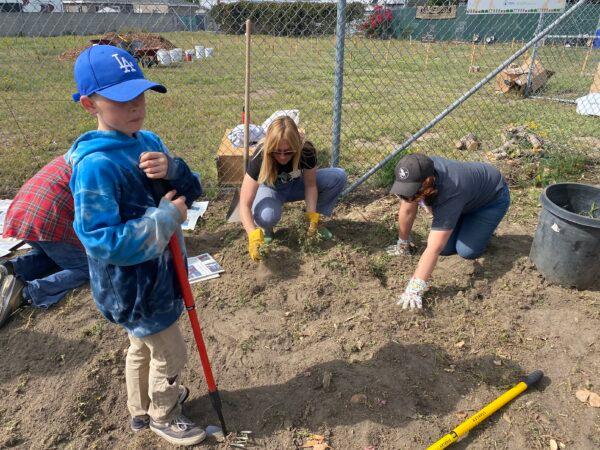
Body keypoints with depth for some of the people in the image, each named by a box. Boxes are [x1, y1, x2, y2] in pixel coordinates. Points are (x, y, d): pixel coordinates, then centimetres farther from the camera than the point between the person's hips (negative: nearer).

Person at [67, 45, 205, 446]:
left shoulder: (149, 142, -3)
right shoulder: (95, 165, -28)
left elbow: (192, 191, -2)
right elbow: (101, 241, -31)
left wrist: (172, 170, -23)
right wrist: (166, 218, -28)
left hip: (160, 267, 8)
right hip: (132, 284, -8)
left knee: (144, 346, 28)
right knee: (170, 354, 12)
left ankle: (142, 407, 54)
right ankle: (163, 416, 42)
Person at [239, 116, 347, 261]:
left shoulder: (307, 151, -30)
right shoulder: (260, 157, -35)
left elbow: (310, 185, -14)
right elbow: (244, 204, -37)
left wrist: (312, 215, -27)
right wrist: (254, 235, -52)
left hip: (296, 185, 3)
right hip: (270, 188, -3)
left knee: (339, 176, -20)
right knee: (268, 216, -40)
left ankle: (316, 221, -2)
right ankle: (265, 228, -2)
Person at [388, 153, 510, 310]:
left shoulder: (449, 194, -45)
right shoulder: (417, 173, -28)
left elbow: (433, 249, -47)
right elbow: (407, 211, -13)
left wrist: (415, 289, -50)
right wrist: (402, 245, -3)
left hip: (493, 195, -6)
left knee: (467, 250, -19)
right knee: (446, 248, -7)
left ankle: (484, 228, 11)